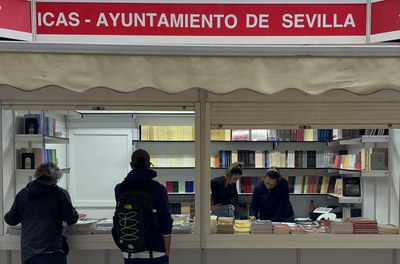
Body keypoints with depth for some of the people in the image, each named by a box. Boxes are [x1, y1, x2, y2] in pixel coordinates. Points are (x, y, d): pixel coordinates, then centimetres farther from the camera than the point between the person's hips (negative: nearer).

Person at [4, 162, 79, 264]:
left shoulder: (23, 193, 8)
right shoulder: (60, 193, -3)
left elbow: (11, 220, 14)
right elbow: (71, 220, -2)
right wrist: (75, 214, 20)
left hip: (27, 253, 4)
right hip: (52, 252, -4)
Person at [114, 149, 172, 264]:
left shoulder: (119, 189, -2)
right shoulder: (159, 189, -10)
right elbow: (166, 223, -8)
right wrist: (167, 252, 1)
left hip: (130, 253, 2)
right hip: (155, 252, -2)